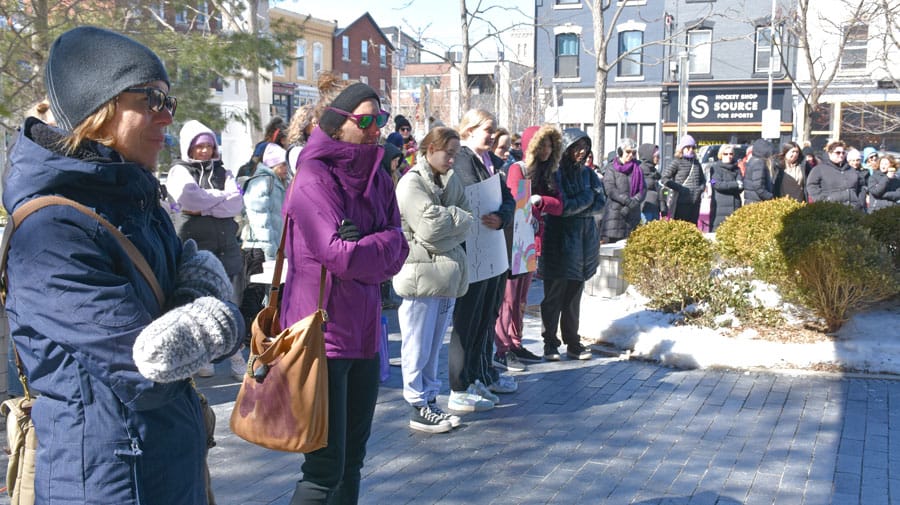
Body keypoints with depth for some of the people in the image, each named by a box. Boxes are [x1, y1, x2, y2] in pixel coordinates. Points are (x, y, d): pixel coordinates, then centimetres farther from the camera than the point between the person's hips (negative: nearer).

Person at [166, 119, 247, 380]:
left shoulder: (223, 172, 17)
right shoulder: (179, 171, 9)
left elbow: (236, 204, 1)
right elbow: (187, 196, -14)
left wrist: (203, 208, -8)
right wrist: (220, 196, -3)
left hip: (226, 243, 3)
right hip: (194, 243, -2)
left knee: (231, 301, -1)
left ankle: (236, 356, 4)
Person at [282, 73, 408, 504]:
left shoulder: (376, 178, 9)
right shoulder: (313, 180, -12)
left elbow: (396, 255, 4)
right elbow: (340, 255, -21)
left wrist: (362, 245, -14)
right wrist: (385, 240, -6)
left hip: (363, 334, 7)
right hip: (322, 333, -7)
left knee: (351, 463, 15)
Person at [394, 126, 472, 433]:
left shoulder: (451, 182, 15)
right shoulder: (412, 183, -11)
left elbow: (466, 222, 8)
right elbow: (431, 226, -20)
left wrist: (449, 218, -10)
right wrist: (457, 217, -5)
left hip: (447, 274, 8)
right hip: (420, 275, -7)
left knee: (434, 346, 15)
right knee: (418, 347, 1)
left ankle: (430, 400, 25)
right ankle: (418, 408, 10)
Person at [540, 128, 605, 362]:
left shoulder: (588, 173, 12)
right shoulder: (556, 174, -7)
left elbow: (600, 204, 2)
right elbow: (561, 206, -17)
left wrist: (575, 208, -11)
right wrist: (587, 197, -4)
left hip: (583, 242, 5)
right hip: (558, 243, -5)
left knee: (574, 298, 11)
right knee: (553, 297, 2)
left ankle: (573, 343, 19)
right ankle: (550, 344, 12)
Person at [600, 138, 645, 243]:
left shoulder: (638, 169, 13)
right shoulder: (612, 168, 4)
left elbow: (643, 189, 5)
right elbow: (610, 190, -8)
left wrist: (633, 203, -12)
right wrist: (628, 201, -17)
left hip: (633, 214, 3)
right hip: (615, 212, -3)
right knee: (610, 239, -9)